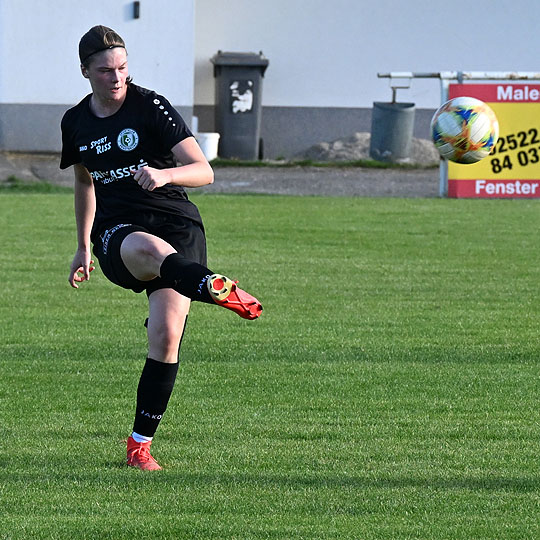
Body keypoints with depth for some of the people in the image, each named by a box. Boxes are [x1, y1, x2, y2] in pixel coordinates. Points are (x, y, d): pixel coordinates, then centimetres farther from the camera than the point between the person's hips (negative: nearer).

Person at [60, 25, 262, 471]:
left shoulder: (151, 107, -5)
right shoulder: (76, 122, 10)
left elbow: (204, 171, -11)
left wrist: (164, 175, -32)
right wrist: (83, 248, 34)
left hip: (176, 224, -1)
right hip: (116, 230, 1)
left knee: (166, 336, -17)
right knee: (148, 250, -39)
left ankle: (141, 443, -3)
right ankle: (219, 289, -71)